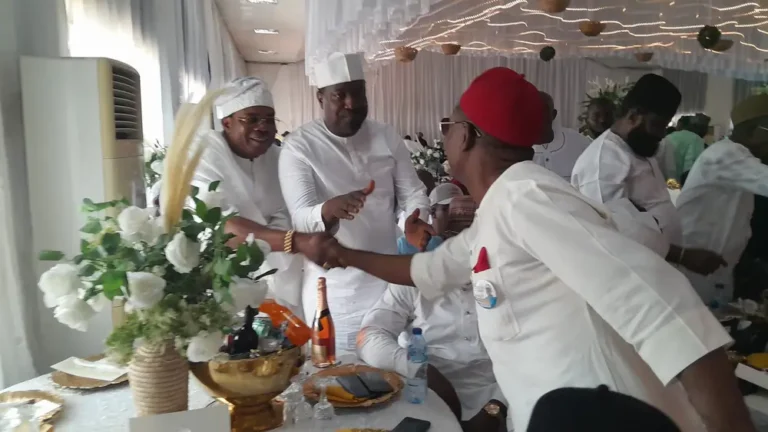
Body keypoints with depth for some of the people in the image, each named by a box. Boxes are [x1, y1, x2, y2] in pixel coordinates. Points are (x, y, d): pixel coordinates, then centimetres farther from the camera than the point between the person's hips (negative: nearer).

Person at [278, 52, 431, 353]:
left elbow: (413, 192, 4)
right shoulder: (299, 146, -10)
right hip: (333, 290, -3)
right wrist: (328, 210, -42)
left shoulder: (387, 137, 2)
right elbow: (300, 217, -19)